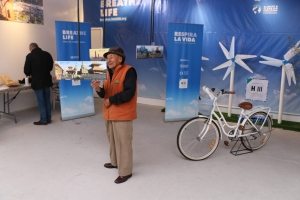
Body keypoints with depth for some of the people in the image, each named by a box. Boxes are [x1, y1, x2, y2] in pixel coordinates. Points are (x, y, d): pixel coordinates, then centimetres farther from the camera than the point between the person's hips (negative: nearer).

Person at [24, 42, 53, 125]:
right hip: (47, 80, 4)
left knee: (41, 101, 2)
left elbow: (26, 71, -7)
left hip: (37, 82, -4)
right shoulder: (47, 54, 2)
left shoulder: (30, 56, -10)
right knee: (47, 100, 12)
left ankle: (43, 120, 8)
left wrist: (30, 73, 15)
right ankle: (48, 118, 18)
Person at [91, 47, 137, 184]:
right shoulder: (109, 72, 12)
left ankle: (125, 172, 9)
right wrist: (99, 89, -11)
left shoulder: (129, 71, -14)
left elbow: (128, 93, -23)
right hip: (109, 113, 8)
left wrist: (111, 100, -16)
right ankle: (115, 162, 39)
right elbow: (105, 94, 11)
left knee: (123, 142, -2)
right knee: (112, 140, 20)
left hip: (122, 114, -8)